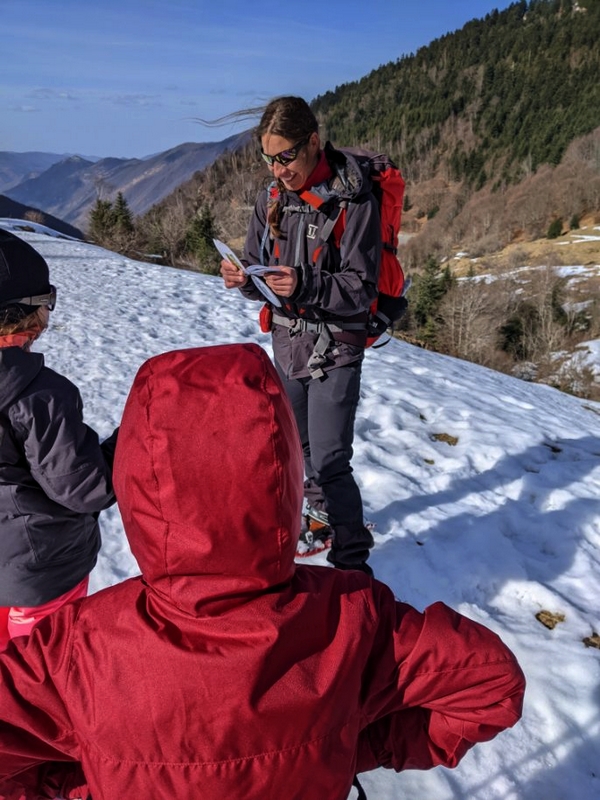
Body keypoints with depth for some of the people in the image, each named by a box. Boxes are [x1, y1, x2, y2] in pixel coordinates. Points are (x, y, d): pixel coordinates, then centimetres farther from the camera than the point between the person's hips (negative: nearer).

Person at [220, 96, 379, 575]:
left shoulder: (353, 202, -15)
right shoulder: (271, 199, 4)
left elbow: (362, 289, -18)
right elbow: (262, 279, 6)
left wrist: (305, 286, -32)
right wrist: (243, 279, -16)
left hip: (336, 345, -6)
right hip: (287, 339, 7)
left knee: (330, 460, -8)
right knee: (297, 445, 20)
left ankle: (353, 562, 10)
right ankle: (323, 514, 45)